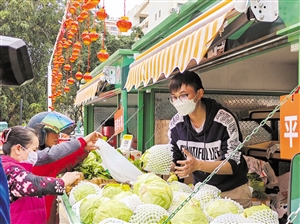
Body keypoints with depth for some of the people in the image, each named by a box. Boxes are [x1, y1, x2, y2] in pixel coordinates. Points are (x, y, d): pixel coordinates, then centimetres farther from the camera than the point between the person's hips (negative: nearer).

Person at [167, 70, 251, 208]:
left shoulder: (224, 120, -22)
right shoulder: (176, 124, -8)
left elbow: (233, 164, -24)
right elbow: (176, 161, 1)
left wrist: (198, 165, -39)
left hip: (233, 191, -3)